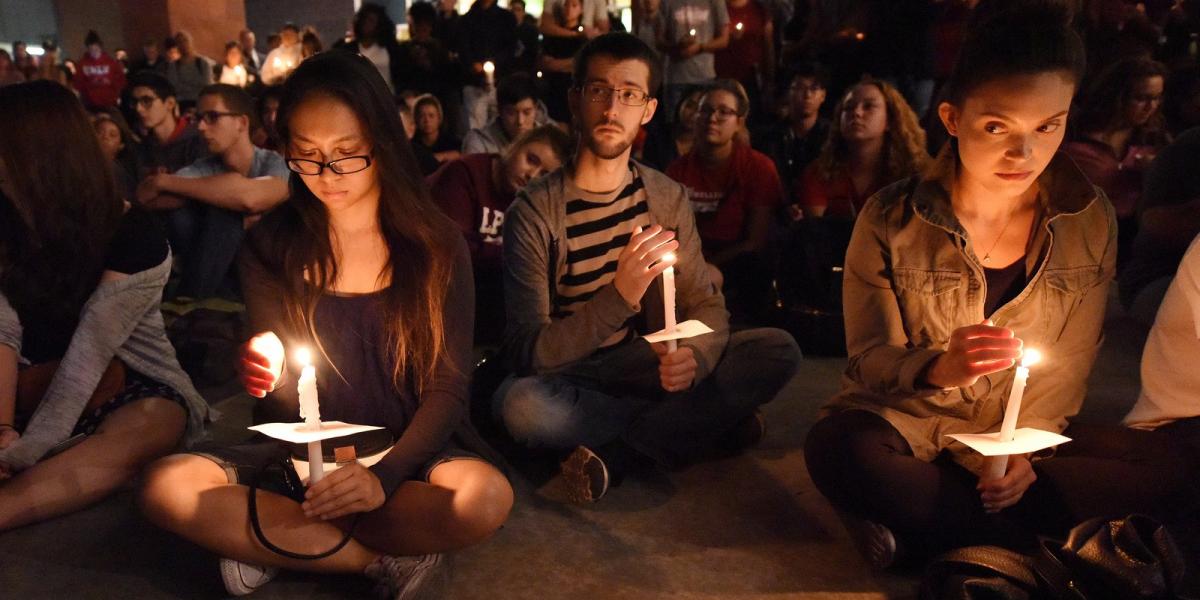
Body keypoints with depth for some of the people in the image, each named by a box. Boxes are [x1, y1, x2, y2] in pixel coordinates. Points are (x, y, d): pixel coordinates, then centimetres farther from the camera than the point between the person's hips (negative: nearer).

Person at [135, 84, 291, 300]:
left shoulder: (275, 163, -13)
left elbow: (250, 198, -37)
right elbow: (146, 197, -17)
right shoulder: (204, 169, -1)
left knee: (222, 208, -24)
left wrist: (165, 181, -25)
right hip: (223, 276, 3)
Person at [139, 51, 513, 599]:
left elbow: (447, 388, -7)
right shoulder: (271, 246, -3)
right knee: (166, 489, -24)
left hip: (402, 453, -1)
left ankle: (275, 541, -13)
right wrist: (266, 378, -25)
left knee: (487, 496, -33)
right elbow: (277, 408, 1)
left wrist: (386, 476, -23)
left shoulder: (435, 244, -7)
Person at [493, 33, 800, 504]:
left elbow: (706, 305, -1)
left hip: (644, 369, 3)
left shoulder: (667, 198, -1)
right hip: (569, 381, -3)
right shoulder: (534, 212, -16)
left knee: (779, 350, -14)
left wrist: (695, 355, -26)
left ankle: (616, 455, -18)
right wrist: (619, 296, -38)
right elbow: (526, 352, -22)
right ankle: (701, 425, -17)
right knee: (518, 403, -38)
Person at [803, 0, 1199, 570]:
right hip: (906, 425, -3)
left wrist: (1022, 447, -13)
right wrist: (938, 369, -33)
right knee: (841, 449, -35)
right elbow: (869, 356, -11)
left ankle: (911, 515, -18)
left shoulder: (1090, 221, -3)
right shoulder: (891, 220, -12)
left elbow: (1068, 364, 2)